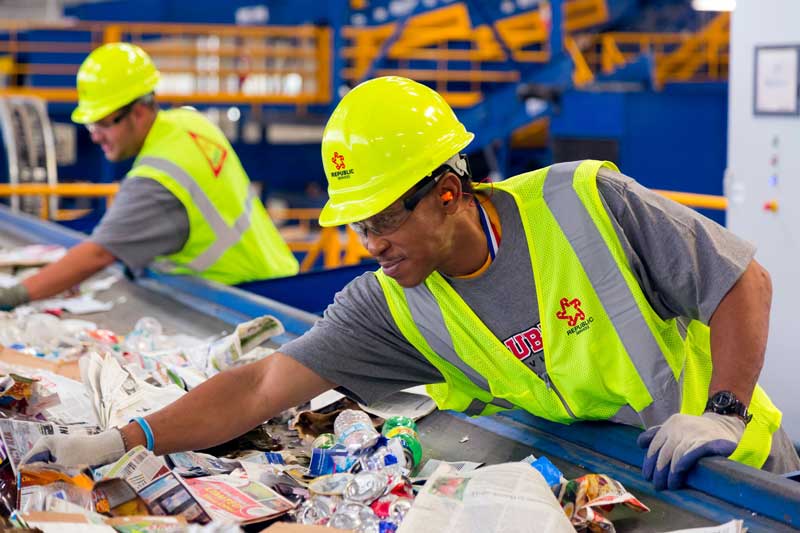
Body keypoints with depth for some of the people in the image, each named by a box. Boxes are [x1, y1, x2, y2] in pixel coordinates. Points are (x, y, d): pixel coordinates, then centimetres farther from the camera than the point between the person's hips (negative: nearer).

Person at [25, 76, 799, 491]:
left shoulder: (586, 201, -21)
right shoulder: (393, 307, -11)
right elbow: (262, 388, -15)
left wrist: (723, 411, -25)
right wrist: (117, 444, -24)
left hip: (735, 466, -3)